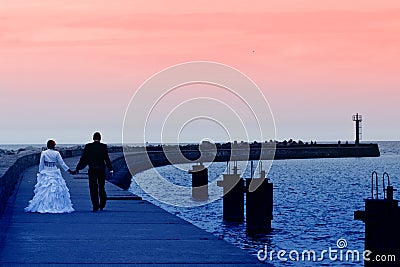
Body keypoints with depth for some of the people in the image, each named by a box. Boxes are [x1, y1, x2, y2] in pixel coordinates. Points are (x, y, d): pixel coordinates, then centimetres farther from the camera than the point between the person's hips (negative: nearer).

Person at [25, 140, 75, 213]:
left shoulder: (43, 153, -3)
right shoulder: (56, 153, -4)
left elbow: (41, 164, 0)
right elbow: (62, 163, -1)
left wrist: (40, 173, 9)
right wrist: (69, 170, 7)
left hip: (45, 174, 1)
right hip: (54, 173, -1)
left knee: (43, 191, 4)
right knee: (56, 190, 5)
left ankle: (41, 207, 1)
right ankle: (57, 206, 4)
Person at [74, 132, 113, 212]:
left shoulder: (88, 146, -2)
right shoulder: (104, 146, -4)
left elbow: (83, 158, -1)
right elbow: (107, 159, -6)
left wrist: (77, 169, 6)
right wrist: (110, 169, -2)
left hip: (92, 170, -1)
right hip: (101, 170, 1)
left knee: (93, 188, 3)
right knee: (101, 188, 15)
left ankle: (95, 206, -1)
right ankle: (102, 205, 20)